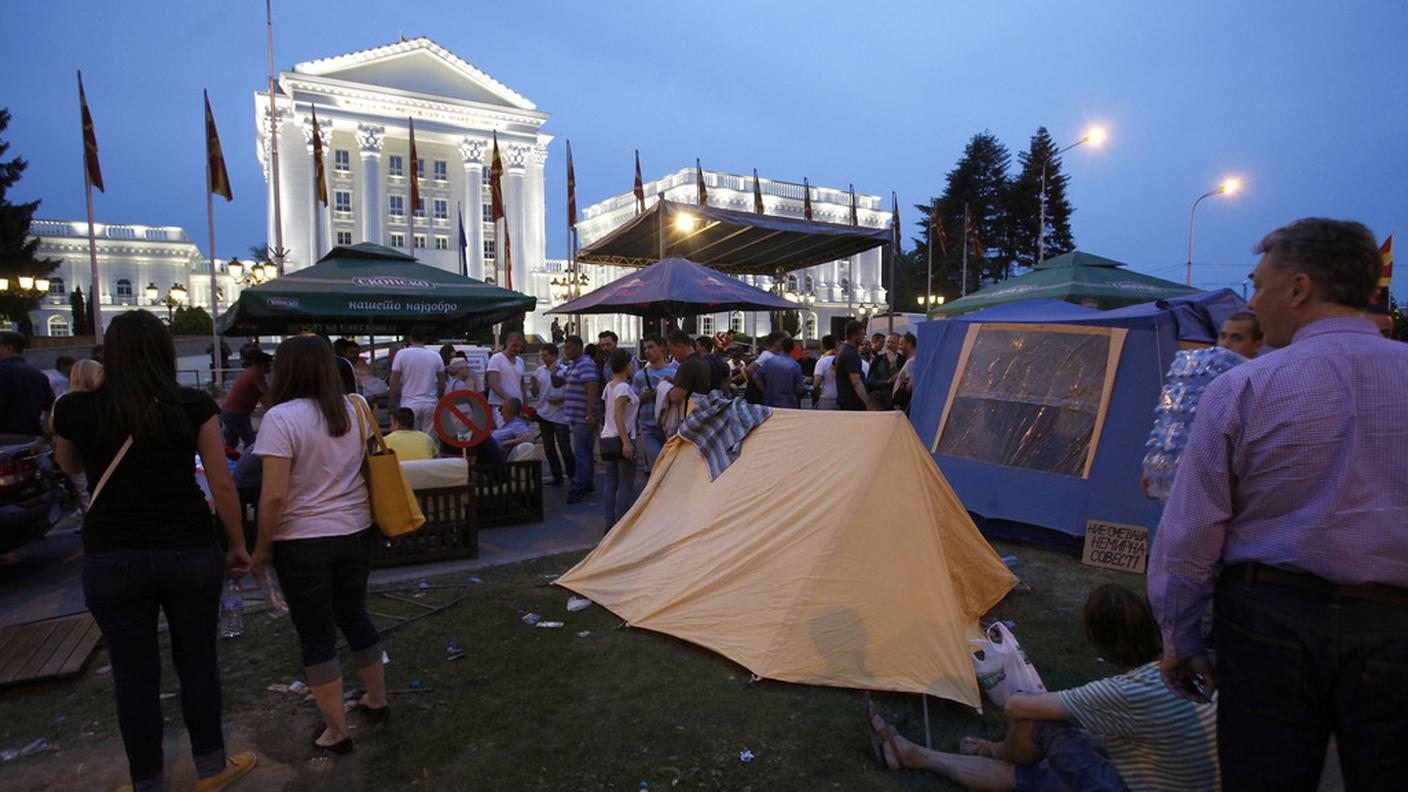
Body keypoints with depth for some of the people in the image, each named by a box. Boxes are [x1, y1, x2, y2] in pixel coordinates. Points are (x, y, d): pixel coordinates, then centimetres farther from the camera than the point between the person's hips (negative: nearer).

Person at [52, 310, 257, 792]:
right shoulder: (194, 406, -8)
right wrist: (237, 546, 4)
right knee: (198, 663, 17)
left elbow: (69, 468, 17)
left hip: (111, 560, 0)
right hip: (190, 552, 0)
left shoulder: (76, 409, -4)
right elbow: (222, 486, -7)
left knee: (134, 677, 13)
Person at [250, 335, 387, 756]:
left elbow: (274, 494, -19)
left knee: (316, 636, 9)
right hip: (356, 531, 6)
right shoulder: (354, 409, 2)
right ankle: (377, 699, 37)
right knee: (355, 615, 23)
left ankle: (337, 730, 20)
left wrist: (261, 547, -7)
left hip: (302, 541, -5)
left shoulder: (281, 417, -16)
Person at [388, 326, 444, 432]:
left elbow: (394, 383, -4)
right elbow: (442, 384, 9)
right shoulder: (435, 355, 5)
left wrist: (392, 404, 4)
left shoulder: (402, 354, -3)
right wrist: (440, 400, 21)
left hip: (410, 404, -2)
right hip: (431, 404, 3)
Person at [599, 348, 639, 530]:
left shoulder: (609, 386, 13)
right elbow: (618, 416, -21)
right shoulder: (623, 387, -13)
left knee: (611, 484, 11)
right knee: (626, 485, -2)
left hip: (606, 438, 9)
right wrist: (626, 442, -24)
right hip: (620, 439, -9)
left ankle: (610, 524, 15)